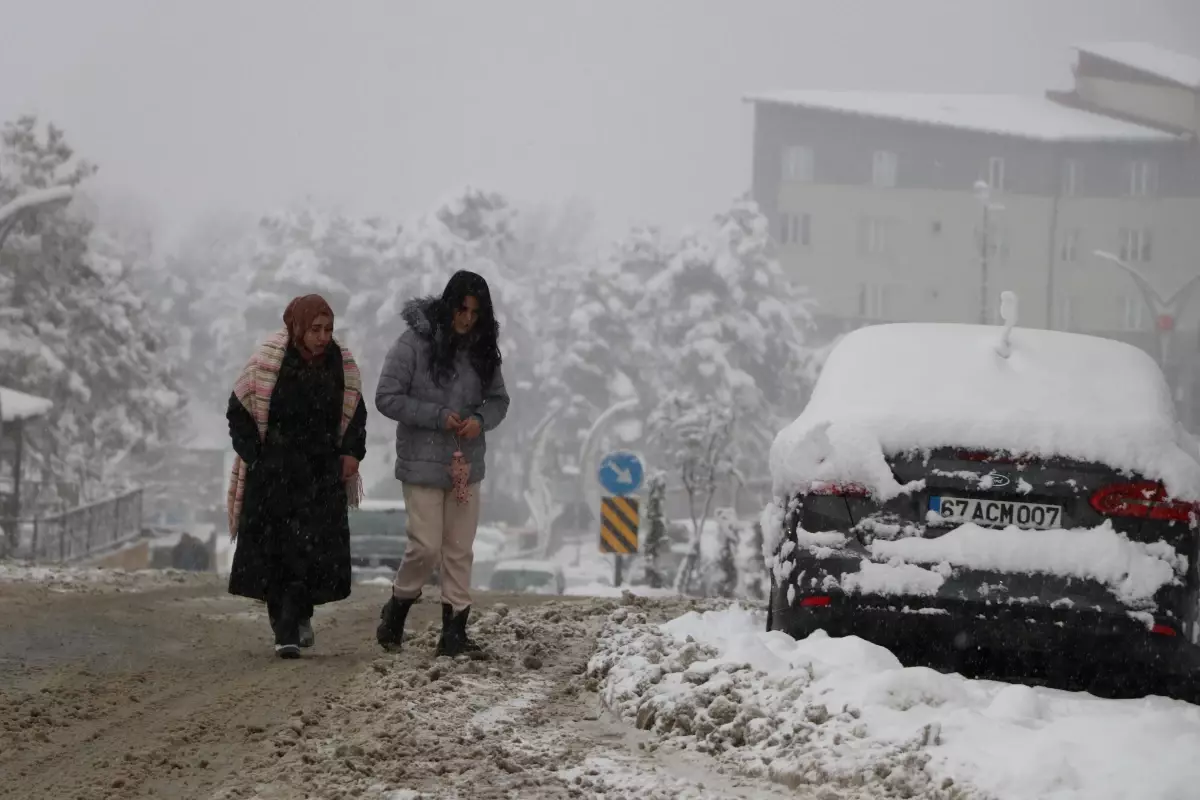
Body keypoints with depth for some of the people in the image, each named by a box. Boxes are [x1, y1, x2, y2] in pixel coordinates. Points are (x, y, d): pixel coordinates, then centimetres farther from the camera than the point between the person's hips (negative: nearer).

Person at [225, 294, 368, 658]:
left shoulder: (342, 365, 2)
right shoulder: (268, 363, -9)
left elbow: (356, 413, 16)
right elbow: (239, 411, -1)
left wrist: (352, 452, 3)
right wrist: (255, 458, -6)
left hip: (322, 475, 2)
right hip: (272, 476, -2)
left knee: (319, 552, -7)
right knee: (274, 553, -3)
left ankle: (298, 613, 17)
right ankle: (285, 631, 4)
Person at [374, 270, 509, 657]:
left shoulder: (482, 349, 3)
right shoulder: (415, 343, -12)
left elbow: (498, 400, 12)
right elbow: (387, 398, -12)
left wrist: (480, 419, -11)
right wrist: (438, 417, -19)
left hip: (466, 464, 5)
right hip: (423, 462, -5)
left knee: (460, 551, 6)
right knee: (427, 548, -6)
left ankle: (454, 631, 12)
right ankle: (396, 610, 18)